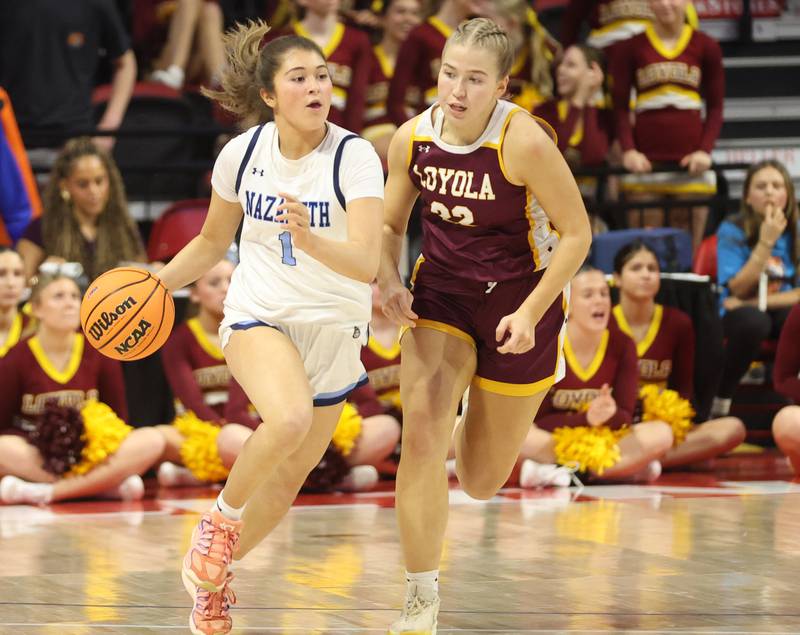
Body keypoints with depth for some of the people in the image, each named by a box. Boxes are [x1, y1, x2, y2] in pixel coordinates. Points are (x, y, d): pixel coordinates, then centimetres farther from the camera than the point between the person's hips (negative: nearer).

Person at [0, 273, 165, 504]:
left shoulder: (99, 355, 4)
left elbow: (118, 418, 9)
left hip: (90, 455, 2)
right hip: (35, 457, -2)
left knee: (152, 441, -24)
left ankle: (48, 491, -30)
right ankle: (107, 484, -26)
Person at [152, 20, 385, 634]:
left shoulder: (356, 157, -15)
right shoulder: (242, 154, -5)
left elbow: (366, 263, -26)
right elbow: (212, 242, 13)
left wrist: (311, 239, -44)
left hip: (334, 330, 1)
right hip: (259, 314, 0)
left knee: (287, 481, 9)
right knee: (289, 418, -33)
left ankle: (212, 576, 35)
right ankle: (220, 518, -6)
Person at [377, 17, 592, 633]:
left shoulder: (526, 143, -23)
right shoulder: (412, 138, -9)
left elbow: (576, 233, -14)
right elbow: (391, 224, 9)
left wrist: (531, 313, -21)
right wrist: (389, 281, -11)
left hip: (517, 300, -2)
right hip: (441, 294, 2)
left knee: (482, 483, 11)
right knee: (421, 442, -20)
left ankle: (480, 418, 52)